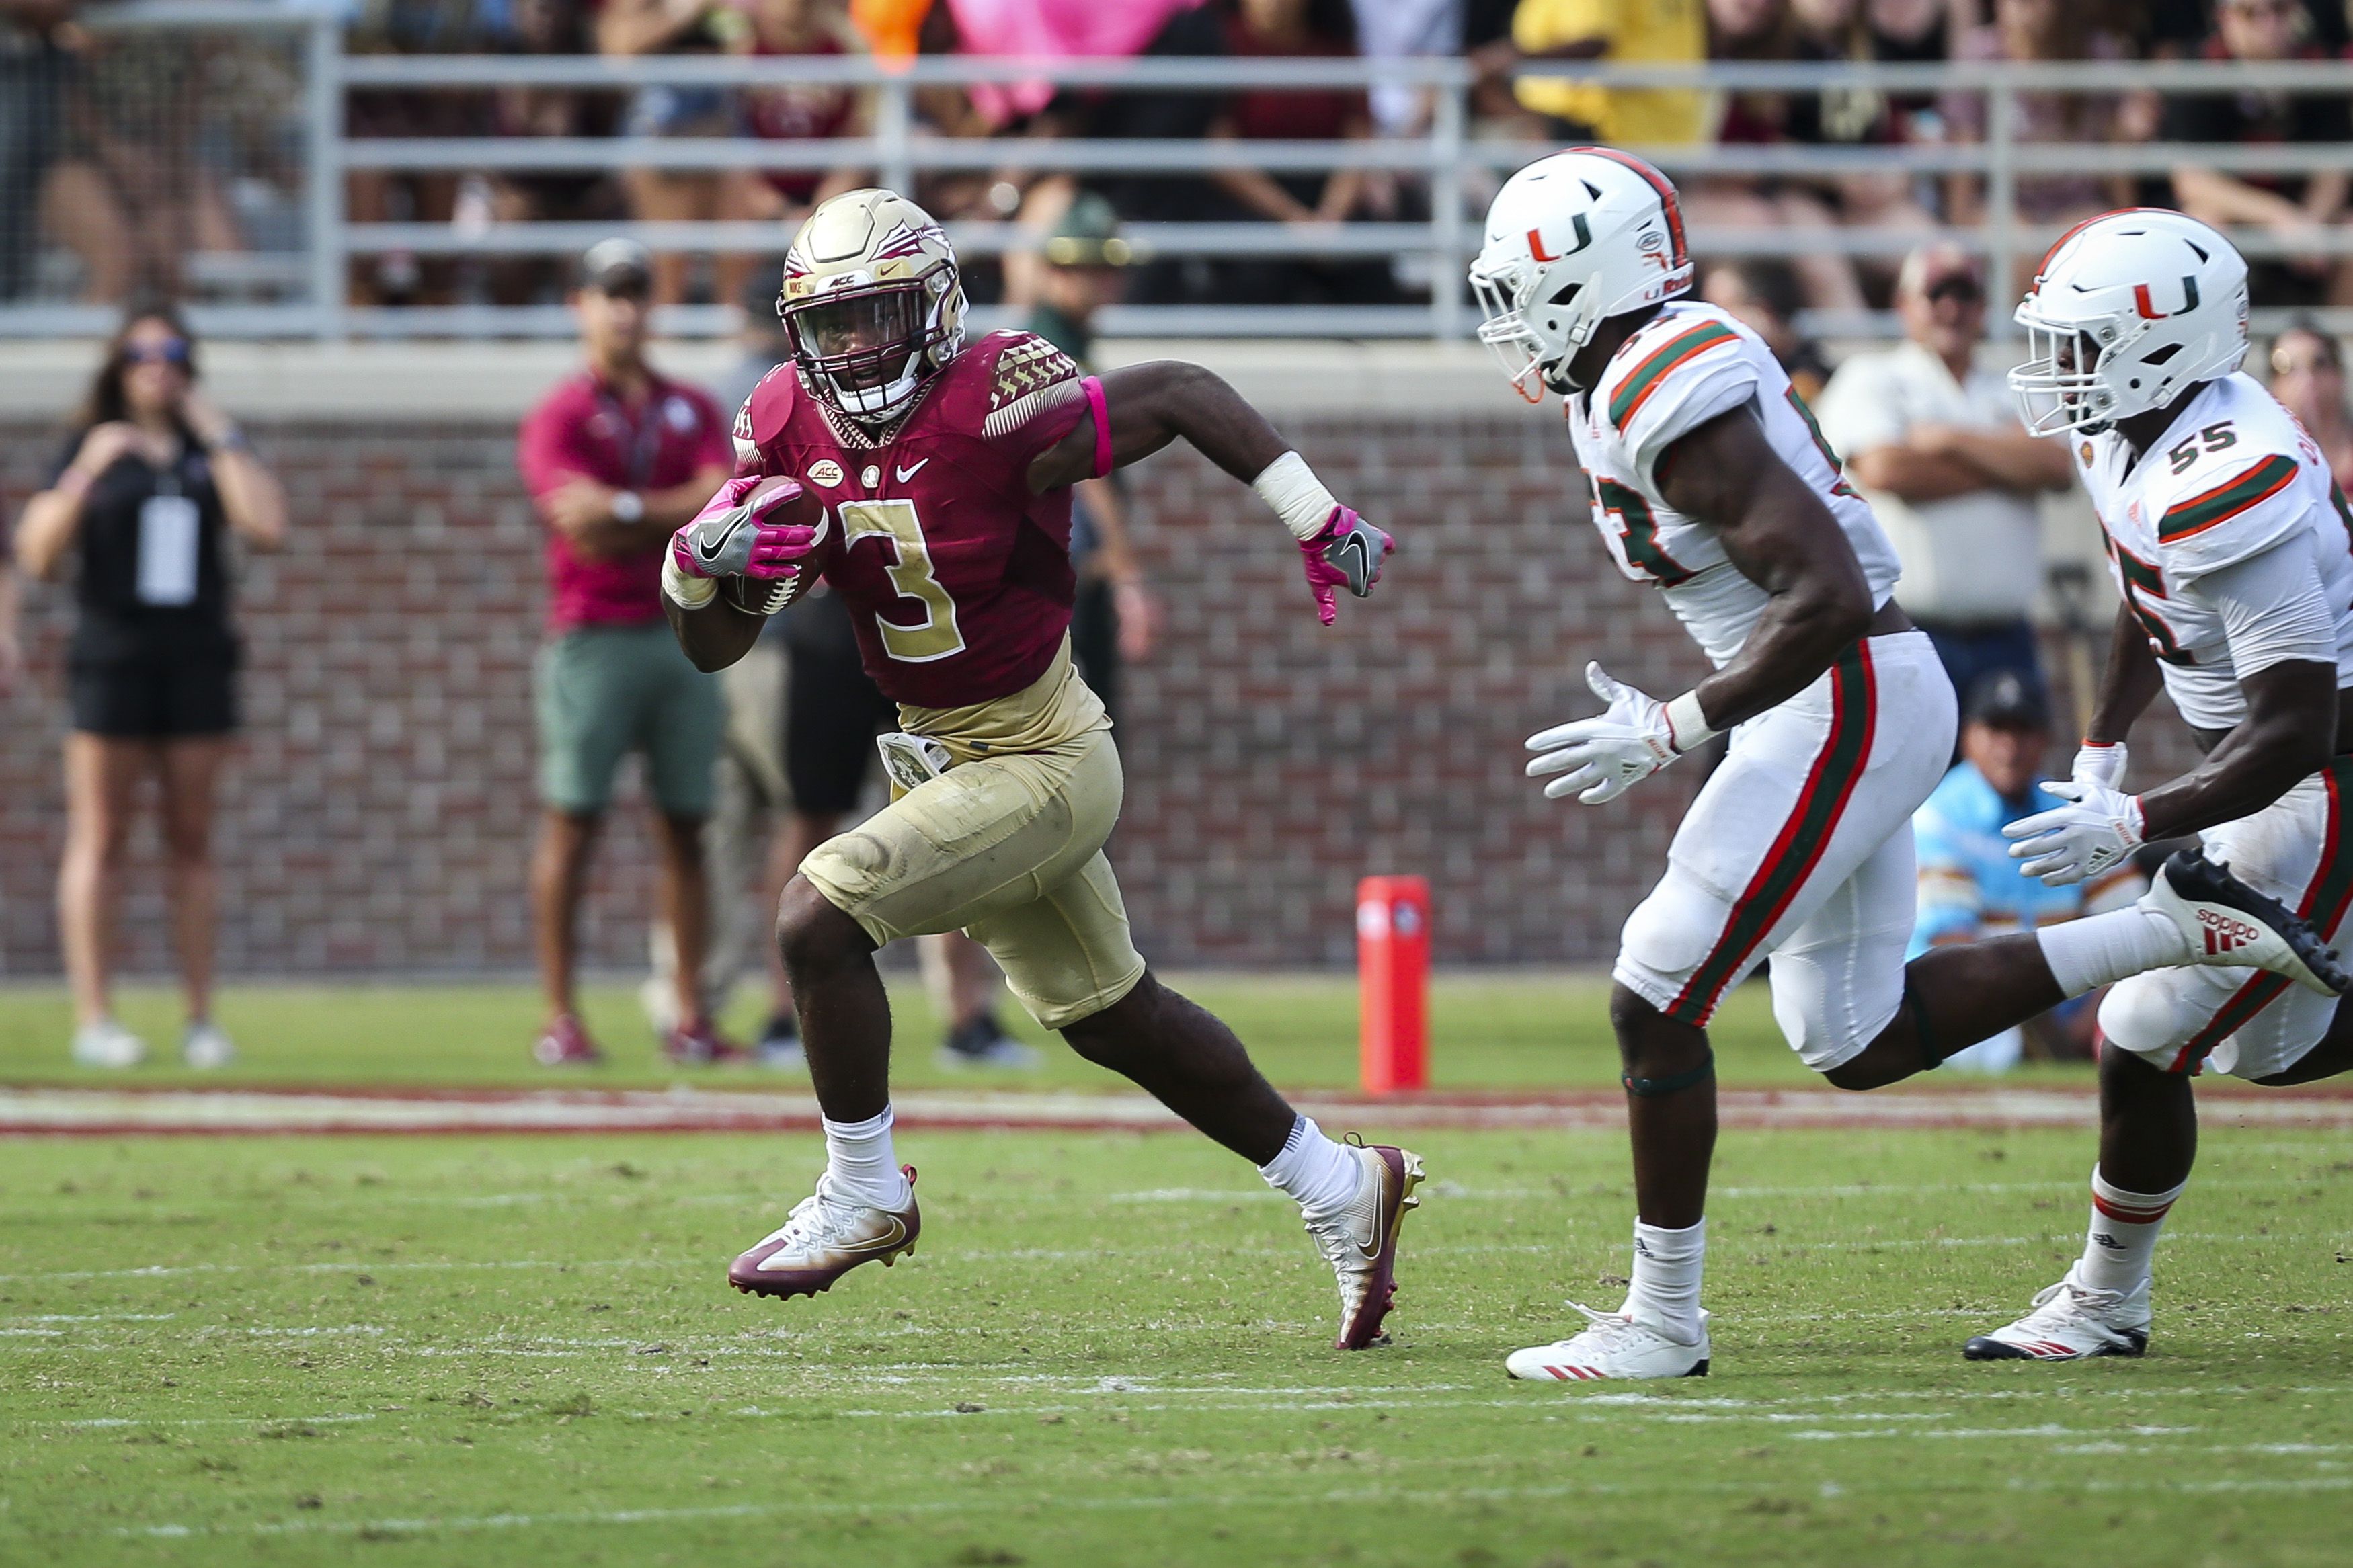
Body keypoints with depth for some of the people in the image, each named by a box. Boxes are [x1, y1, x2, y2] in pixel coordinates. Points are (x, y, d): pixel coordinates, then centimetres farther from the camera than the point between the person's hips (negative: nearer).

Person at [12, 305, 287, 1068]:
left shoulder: (214, 448, 11)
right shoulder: (93, 447, 5)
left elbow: (267, 528, -4)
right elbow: (38, 555, -2)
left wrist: (220, 439, -5)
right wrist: (86, 475, -14)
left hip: (197, 660, 2)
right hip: (111, 655, -2)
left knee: (191, 840, 4)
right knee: (99, 840, -4)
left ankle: (200, 1019, 6)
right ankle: (93, 1020, -4)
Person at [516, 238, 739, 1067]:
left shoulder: (692, 410, 14)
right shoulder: (559, 417, 1)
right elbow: (580, 516, -14)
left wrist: (625, 512, -10)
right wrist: (676, 512, -9)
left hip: (684, 633, 4)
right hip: (592, 639, -4)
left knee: (685, 826, 4)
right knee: (572, 822, -6)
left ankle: (691, 1016, 6)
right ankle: (560, 1019, -5)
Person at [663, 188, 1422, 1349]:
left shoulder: (994, 416, -25)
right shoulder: (792, 426, -5)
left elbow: (1183, 395, -16)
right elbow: (713, 645, 1)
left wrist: (1318, 524, -14)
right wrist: (704, 566, -21)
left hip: (1038, 767, -8)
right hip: (936, 762, 8)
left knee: (819, 917, -19)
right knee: (1114, 1020, 19)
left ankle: (862, 1197, -1)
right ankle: (1340, 1187, 35)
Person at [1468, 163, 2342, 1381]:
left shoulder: (1669, 402, -20)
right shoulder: (1622, 387, 12)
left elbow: (1827, 598, -25)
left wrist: (1671, 732, -20)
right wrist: (1667, 727, 17)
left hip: (1846, 709, -10)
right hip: (1843, 704, 10)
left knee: (1655, 999, -7)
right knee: (1855, 1045, 13)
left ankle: (1662, 1322, 2)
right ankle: (2174, 929, 15)